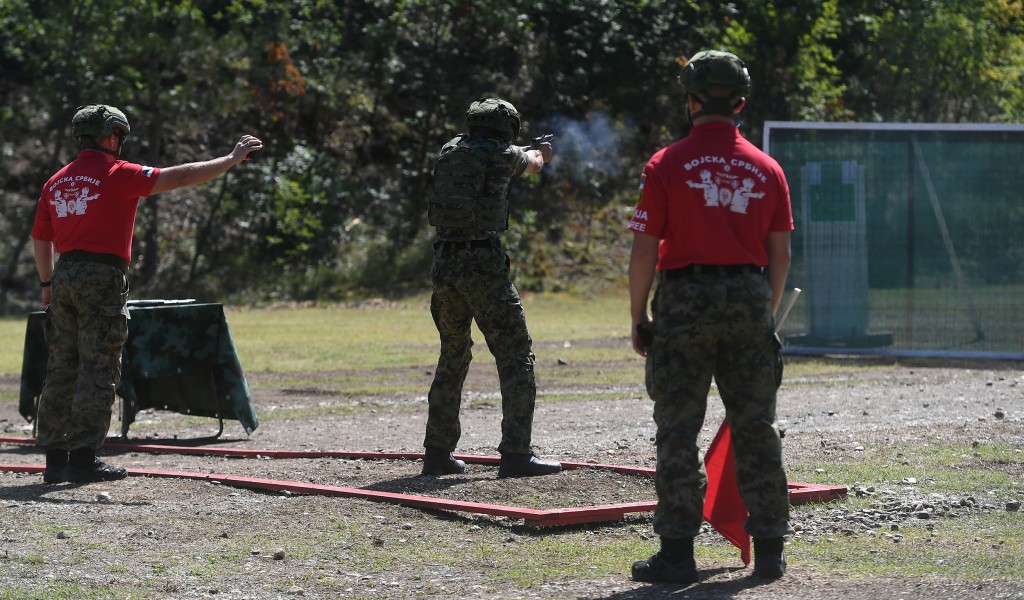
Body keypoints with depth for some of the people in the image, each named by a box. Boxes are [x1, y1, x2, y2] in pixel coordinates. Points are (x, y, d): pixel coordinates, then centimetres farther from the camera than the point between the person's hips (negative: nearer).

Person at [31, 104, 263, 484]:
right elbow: (180, 177, -9)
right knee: (97, 371, -5)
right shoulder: (117, 175, -6)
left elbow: (40, 239, 19)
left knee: (62, 369, 9)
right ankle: (83, 459, -8)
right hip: (102, 277, -7)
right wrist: (232, 160, -4)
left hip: (64, 278, 7)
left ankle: (55, 459, 10)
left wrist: (48, 283, 30)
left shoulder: (56, 183, 13)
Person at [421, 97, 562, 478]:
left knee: (452, 359, 18)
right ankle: (515, 454, -7)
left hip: (444, 262, 6)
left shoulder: (450, 151, 11)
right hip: (483, 263, -6)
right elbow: (533, 164, 21)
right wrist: (537, 153, 46)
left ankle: (437, 453, 18)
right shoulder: (503, 155, -2)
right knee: (516, 357, 0)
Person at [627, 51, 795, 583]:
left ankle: (677, 552, 0)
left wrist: (638, 318, 3)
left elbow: (644, 250, -6)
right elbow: (780, 255, 7)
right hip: (749, 299, 3)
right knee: (756, 429, 9)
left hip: (684, 300, -3)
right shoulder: (766, 169, 6)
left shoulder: (666, 166, -5)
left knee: (678, 431, 1)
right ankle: (769, 549, 11)